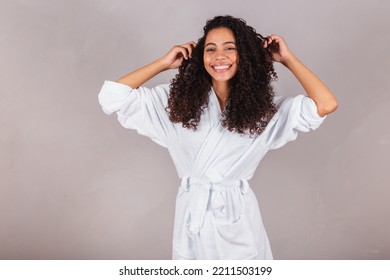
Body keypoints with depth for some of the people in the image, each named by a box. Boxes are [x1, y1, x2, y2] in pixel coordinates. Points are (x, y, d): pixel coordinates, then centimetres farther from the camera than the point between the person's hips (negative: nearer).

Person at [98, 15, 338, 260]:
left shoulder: (263, 107, -3)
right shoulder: (180, 99, -4)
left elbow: (326, 105, -15)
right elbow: (112, 96, -7)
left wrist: (287, 58, -6)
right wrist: (164, 63, -4)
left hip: (238, 217, 0)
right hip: (192, 215, 1)